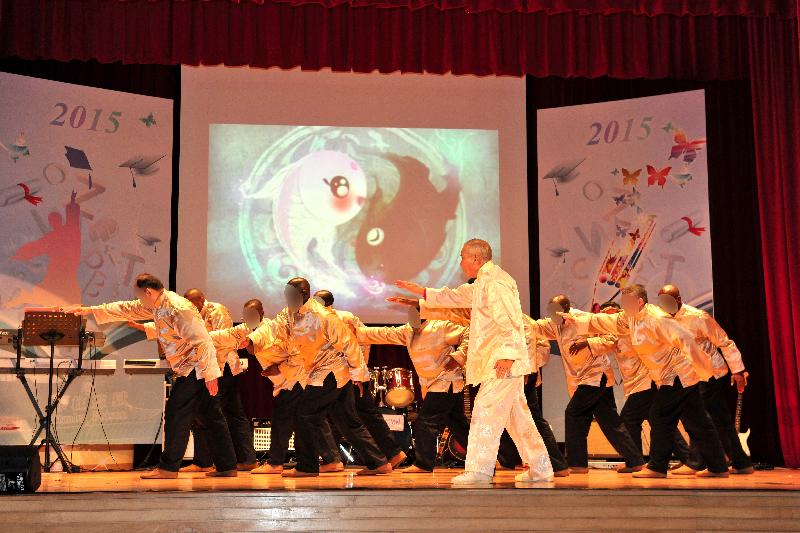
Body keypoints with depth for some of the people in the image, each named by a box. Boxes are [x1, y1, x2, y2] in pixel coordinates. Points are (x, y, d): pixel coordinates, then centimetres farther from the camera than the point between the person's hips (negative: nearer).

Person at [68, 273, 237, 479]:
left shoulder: (178, 309, -20)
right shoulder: (157, 305, 11)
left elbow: (202, 342, -23)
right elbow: (127, 309, 19)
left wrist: (209, 374, -23)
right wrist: (90, 311, 19)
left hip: (195, 370, -10)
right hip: (197, 370, 10)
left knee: (177, 416, -4)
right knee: (211, 418, 9)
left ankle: (168, 467, 3)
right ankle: (227, 466, 11)